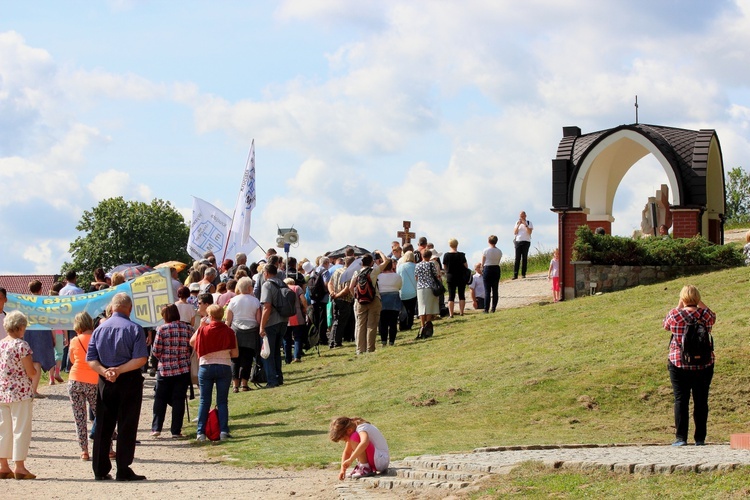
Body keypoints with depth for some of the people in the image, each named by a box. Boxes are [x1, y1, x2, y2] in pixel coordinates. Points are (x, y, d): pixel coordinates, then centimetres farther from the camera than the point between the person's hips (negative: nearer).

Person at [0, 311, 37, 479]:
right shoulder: (21, 345, -13)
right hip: (20, 393, -6)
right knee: (21, 429, 0)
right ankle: (19, 467, 0)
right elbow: (31, 372, -13)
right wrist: (34, 366, 7)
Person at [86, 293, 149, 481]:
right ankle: (123, 471, -1)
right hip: (129, 381, -4)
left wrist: (104, 372, -11)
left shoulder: (99, 329, 7)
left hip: (105, 382, 4)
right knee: (126, 427, 0)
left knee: (103, 427, 9)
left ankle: (100, 470, 10)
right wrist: (119, 370, -15)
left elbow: (90, 359, 0)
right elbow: (141, 358, -16)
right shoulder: (134, 329, -6)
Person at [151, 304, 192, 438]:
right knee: (178, 400, 5)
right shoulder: (187, 328, 0)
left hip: (165, 369, -2)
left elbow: (156, 351, -6)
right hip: (183, 369, 2)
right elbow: (192, 348, 4)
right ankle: (176, 431, 3)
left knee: (160, 399, 11)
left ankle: (156, 428, 7)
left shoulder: (162, 329, -7)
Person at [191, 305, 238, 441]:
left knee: (204, 401, 5)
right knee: (222, 401, 5)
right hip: (224, 367, 0)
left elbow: (191, 342, 15)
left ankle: (201, 432, 0)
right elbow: (235, 353, -2)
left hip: (206, 367, 0)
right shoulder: (229, 332, -3)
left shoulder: (203, 330, -3)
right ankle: (223, 431, -3)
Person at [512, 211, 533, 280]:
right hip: (518, 241, 1)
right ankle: (515, 274, -9)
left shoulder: (529, 223, 5)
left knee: (524, 258, -2)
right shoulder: (517, 222, 13)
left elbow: (529, 232, -8)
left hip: (526, 242, -1)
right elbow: (515, 233, 4)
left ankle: (523, 274, 2)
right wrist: (518, 225, -8)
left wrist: (525, 225, -17)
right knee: (517, 258, -6)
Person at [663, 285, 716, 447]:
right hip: (704, 365, 2)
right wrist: (699, 303, 16)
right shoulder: (706, 314, -3)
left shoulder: (675, 315, -10)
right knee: (701, 401, 6)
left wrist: (679, 306, 13)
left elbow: (666, 325, 13)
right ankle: (700, 438, 8)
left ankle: (681, 438, -1)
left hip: (679, 365, -2)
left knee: (681, 400, 2)